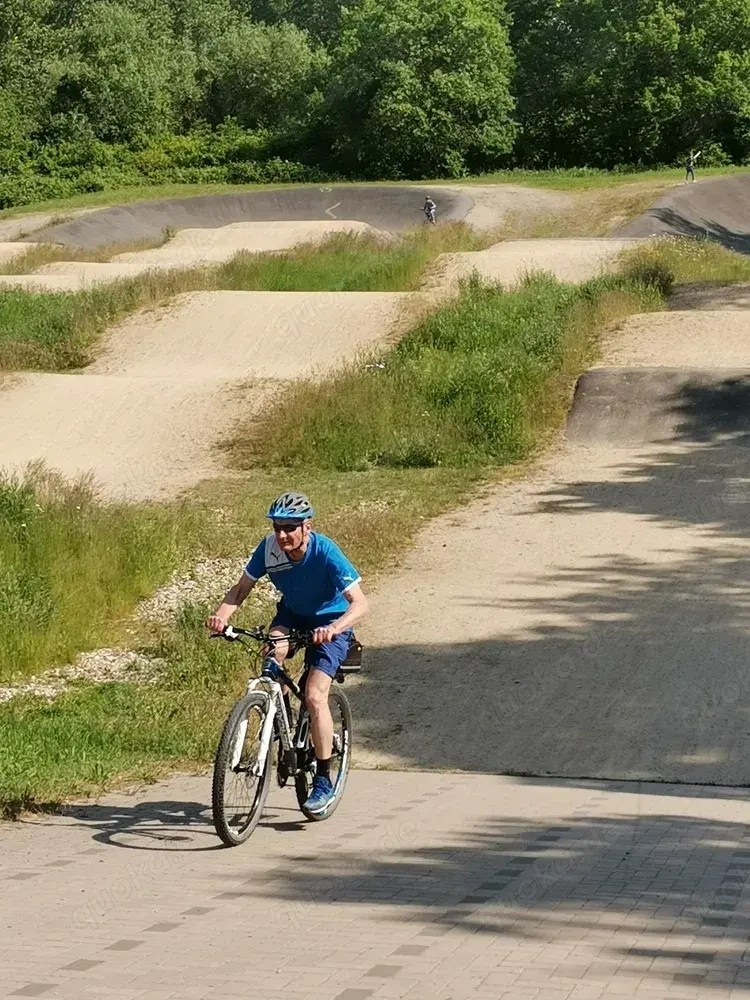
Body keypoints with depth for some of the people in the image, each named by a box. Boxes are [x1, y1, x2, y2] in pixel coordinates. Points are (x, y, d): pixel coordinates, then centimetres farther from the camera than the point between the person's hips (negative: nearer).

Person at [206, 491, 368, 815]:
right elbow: (241, 588, -10)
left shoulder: (326, 553, -30)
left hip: (331, 622, -4)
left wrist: (333, 629, -52)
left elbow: (359, 603, -34)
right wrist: (221, 615, -30)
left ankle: (323, 780, -9)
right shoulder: (269, 548, -19)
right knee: (273, 649, -30)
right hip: (292, 614, 4)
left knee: (315, 695, -19)